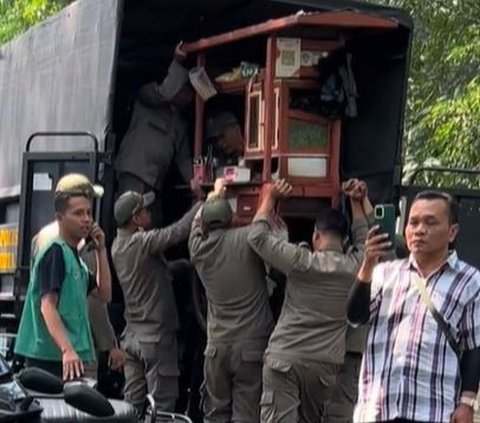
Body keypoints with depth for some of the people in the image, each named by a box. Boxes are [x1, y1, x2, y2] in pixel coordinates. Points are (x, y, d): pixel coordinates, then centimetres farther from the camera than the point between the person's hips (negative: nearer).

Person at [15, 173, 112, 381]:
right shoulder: (55, 251, -9)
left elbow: (105, 294, 19)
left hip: (72, 357, 10)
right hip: (51, 356, -10)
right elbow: (47, 306, -19)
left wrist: (101, 250, 11)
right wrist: (67, 349, -32)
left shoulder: (75, 258, 20)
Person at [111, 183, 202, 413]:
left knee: (132, 405, 7)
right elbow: (180, 230, -23)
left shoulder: (119, 245, 8)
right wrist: (202, 201, -14)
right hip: (156, 336, -8)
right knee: (162, 407, -2)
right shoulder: (142, 242, -18)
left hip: (132, 335, 8)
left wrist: (186, 264, 8)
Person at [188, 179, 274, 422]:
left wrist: (215, 194, 39)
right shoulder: (246, 239, -9)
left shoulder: (199, 248, 4)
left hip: (217, 347, 4)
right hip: (251, 345, -4)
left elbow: (198, 221, 24)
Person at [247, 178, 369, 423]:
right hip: (324, 364, 3)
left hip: (283, 358, -3)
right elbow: (364, 239, 27)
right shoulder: (355, 266, 5)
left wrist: (270, 198, 15)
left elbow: (258, 236, 4)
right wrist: (356, 202, 38)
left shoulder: (300, 261, -4)